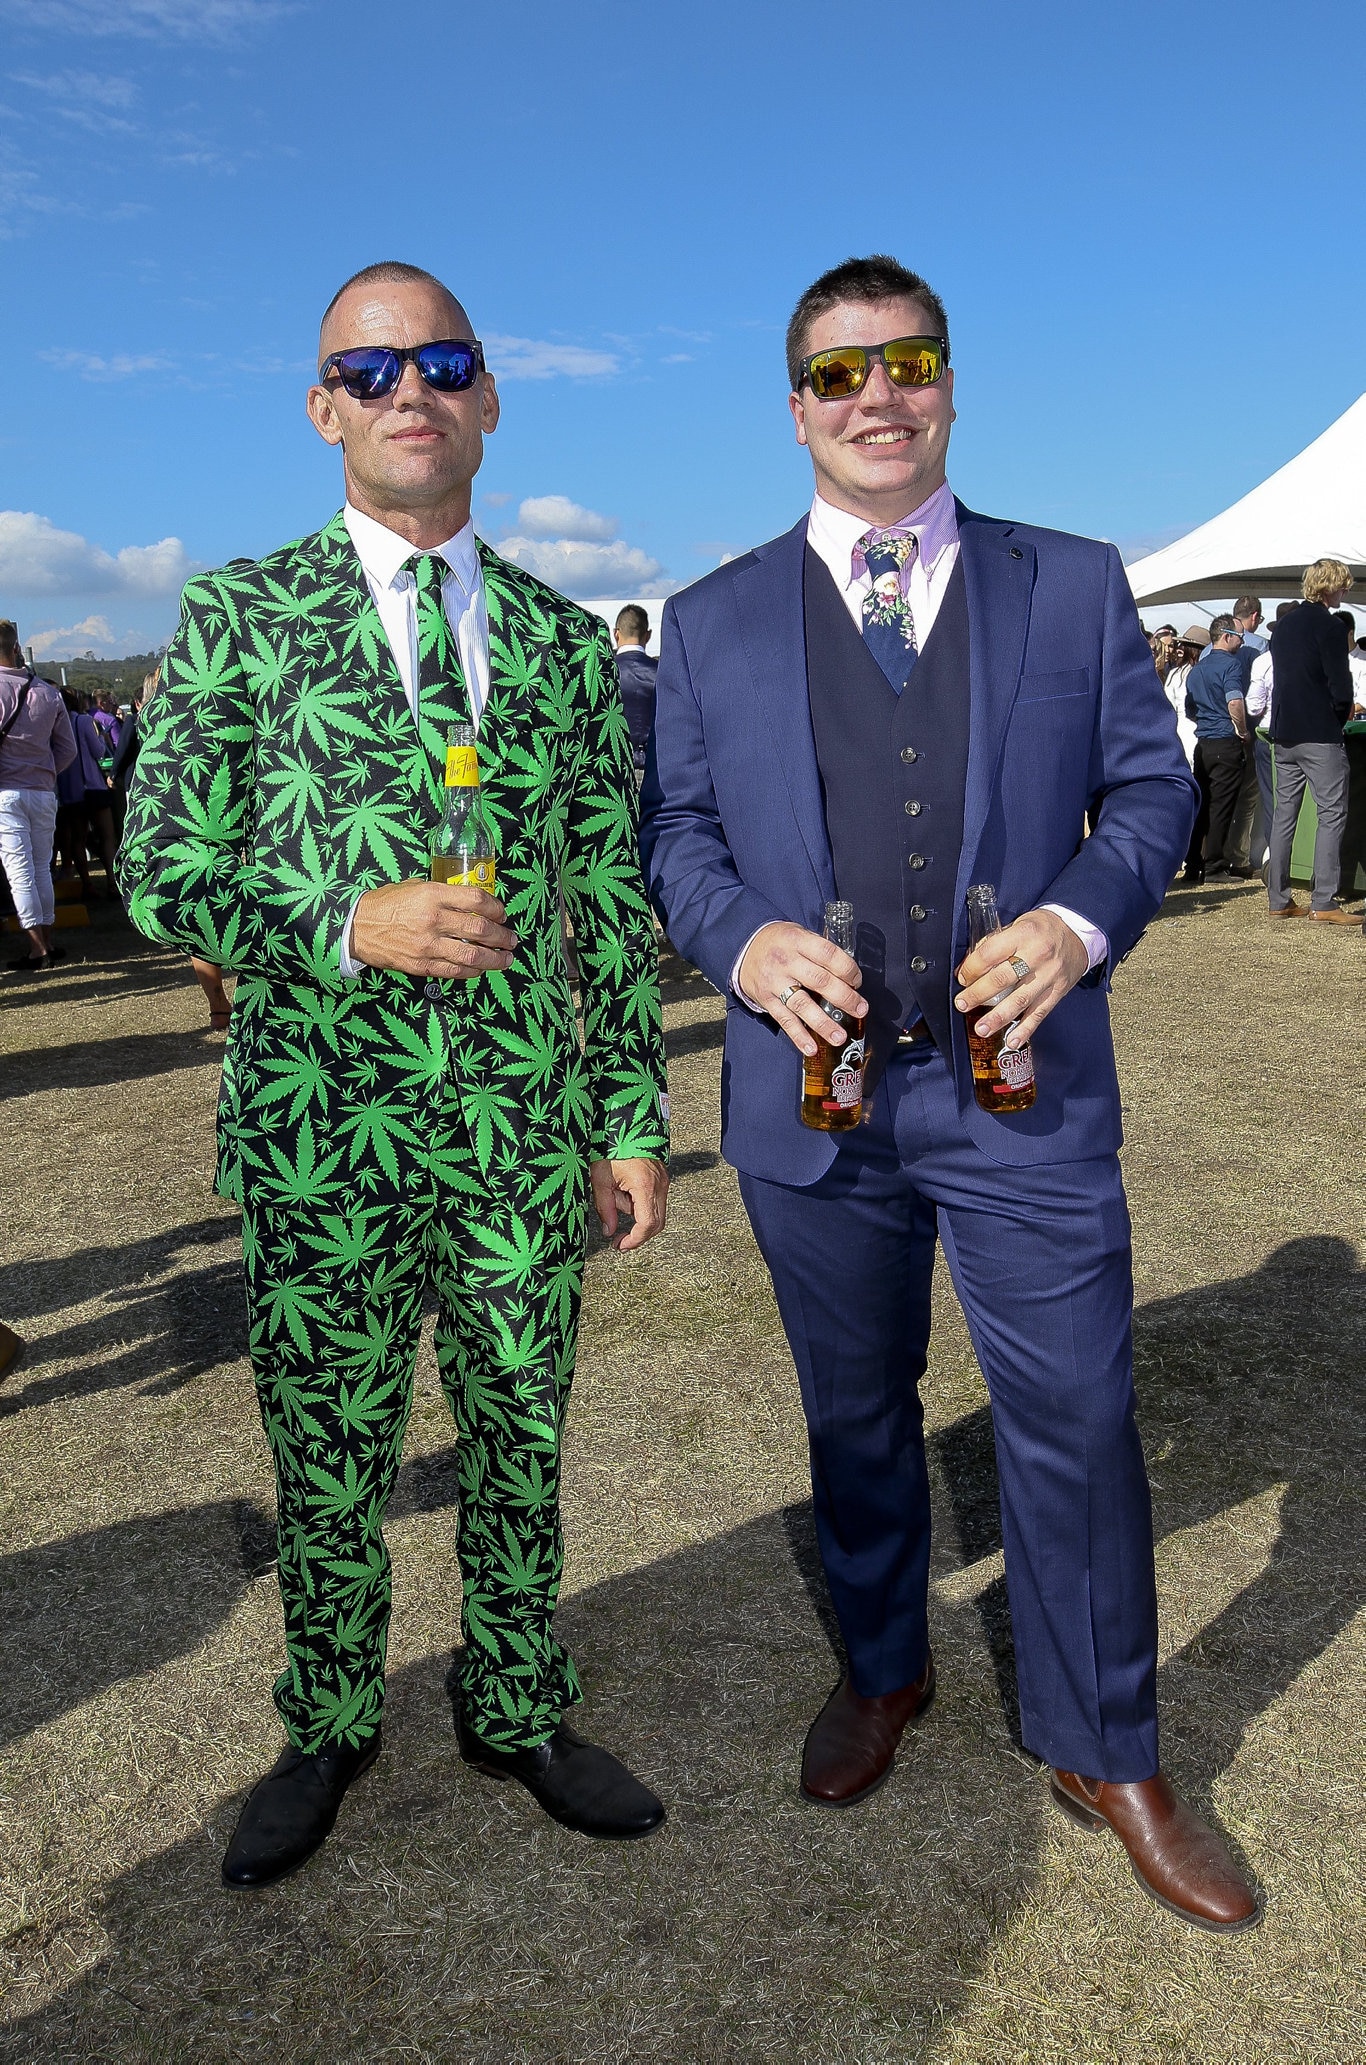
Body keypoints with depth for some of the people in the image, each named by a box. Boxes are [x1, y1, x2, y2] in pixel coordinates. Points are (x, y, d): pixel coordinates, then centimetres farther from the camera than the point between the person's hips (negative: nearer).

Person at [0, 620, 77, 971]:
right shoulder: (49, 692, 5)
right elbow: (67, 749, 10)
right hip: (43, 792, 4)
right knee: (41, 869, 13)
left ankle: (37, 949, -5)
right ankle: (47, 941, 17)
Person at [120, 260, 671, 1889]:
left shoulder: (566, 643, 7)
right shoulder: (237, 619, -1)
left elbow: (611, 899, 8)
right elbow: (163, 881, -4)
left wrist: (632, 1118, 5)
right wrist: (354, 927, -20)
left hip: (525, 1131, 3)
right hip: (320, 1131, -2)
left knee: (520, 1440, 15)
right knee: (325, 1461, 12)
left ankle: (514, 1710, 39)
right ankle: (329, 1732, 38)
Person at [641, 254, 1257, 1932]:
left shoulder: (1075, 587, 5)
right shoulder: (715, 620, 6)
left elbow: (1150, 787, 5)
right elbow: (674, 826, 6)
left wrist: (1084, 917, -14)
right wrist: (742, 942, -14)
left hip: (1023, 1082, 0)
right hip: (813, 1092, 1)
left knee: (1075, 1421, 5)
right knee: (854, 1414, 17)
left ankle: (1102, 1753, 28)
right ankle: (881, 1673, 42)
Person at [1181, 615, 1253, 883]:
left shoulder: (1196, 670, 16)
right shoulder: (1231, 664, -10)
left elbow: (1189, 710, 23)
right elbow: (1235, 703, -22)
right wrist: (1244, 733, -10)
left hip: (1202, 741, 7)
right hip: (1226, 743, -7)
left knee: (1200, 804, 10)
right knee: (1221, 805, -2)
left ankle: (1193, 865, 11)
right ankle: (1214, 865, 0)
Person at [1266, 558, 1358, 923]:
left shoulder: (1283, 626, 12)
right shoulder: (1330, 627, -11)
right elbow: (1340, 687, -17)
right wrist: (1342, 713, 3)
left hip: (1284, 734, 7)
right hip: (1320, 736, -7)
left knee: (1284, 813, 10)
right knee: (1332, 815, -4)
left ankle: (1278, 899, 11)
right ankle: (1323, 904, -8)